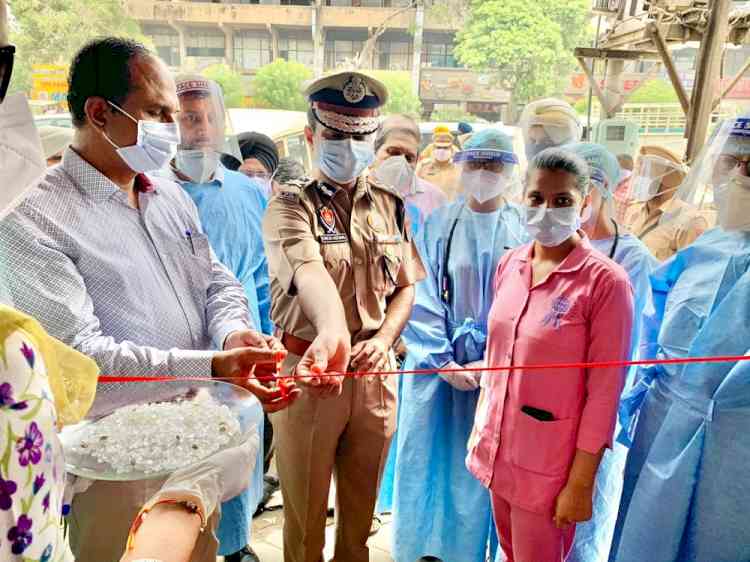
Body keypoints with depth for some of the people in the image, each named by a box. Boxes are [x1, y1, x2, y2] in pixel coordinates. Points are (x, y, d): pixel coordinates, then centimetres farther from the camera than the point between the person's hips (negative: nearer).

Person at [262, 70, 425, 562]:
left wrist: (382, 340, -9)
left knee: (361, 509, 19)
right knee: (305, 513, 13)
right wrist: (332, 332, -47)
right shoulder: (290, 206, -8)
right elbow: (309, 272, -28)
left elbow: (407, 286, 9)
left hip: (374, 373, 4)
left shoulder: (391, 206, 7)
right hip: (308, 371, -3)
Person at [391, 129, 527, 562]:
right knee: (428, 461, 10)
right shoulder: (438, 225, 1)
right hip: (436, 364, 1)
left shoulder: (525, 230, 1)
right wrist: (444, 361, -10)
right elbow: (421, 298, -3)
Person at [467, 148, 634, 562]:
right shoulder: (509, 264, 1)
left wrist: (581, 483, -11)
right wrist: (479, 427, 13)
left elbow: (604, 393, -14)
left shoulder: (606, 281, -16)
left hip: (548, 466, -5)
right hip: (497, 448, 5)